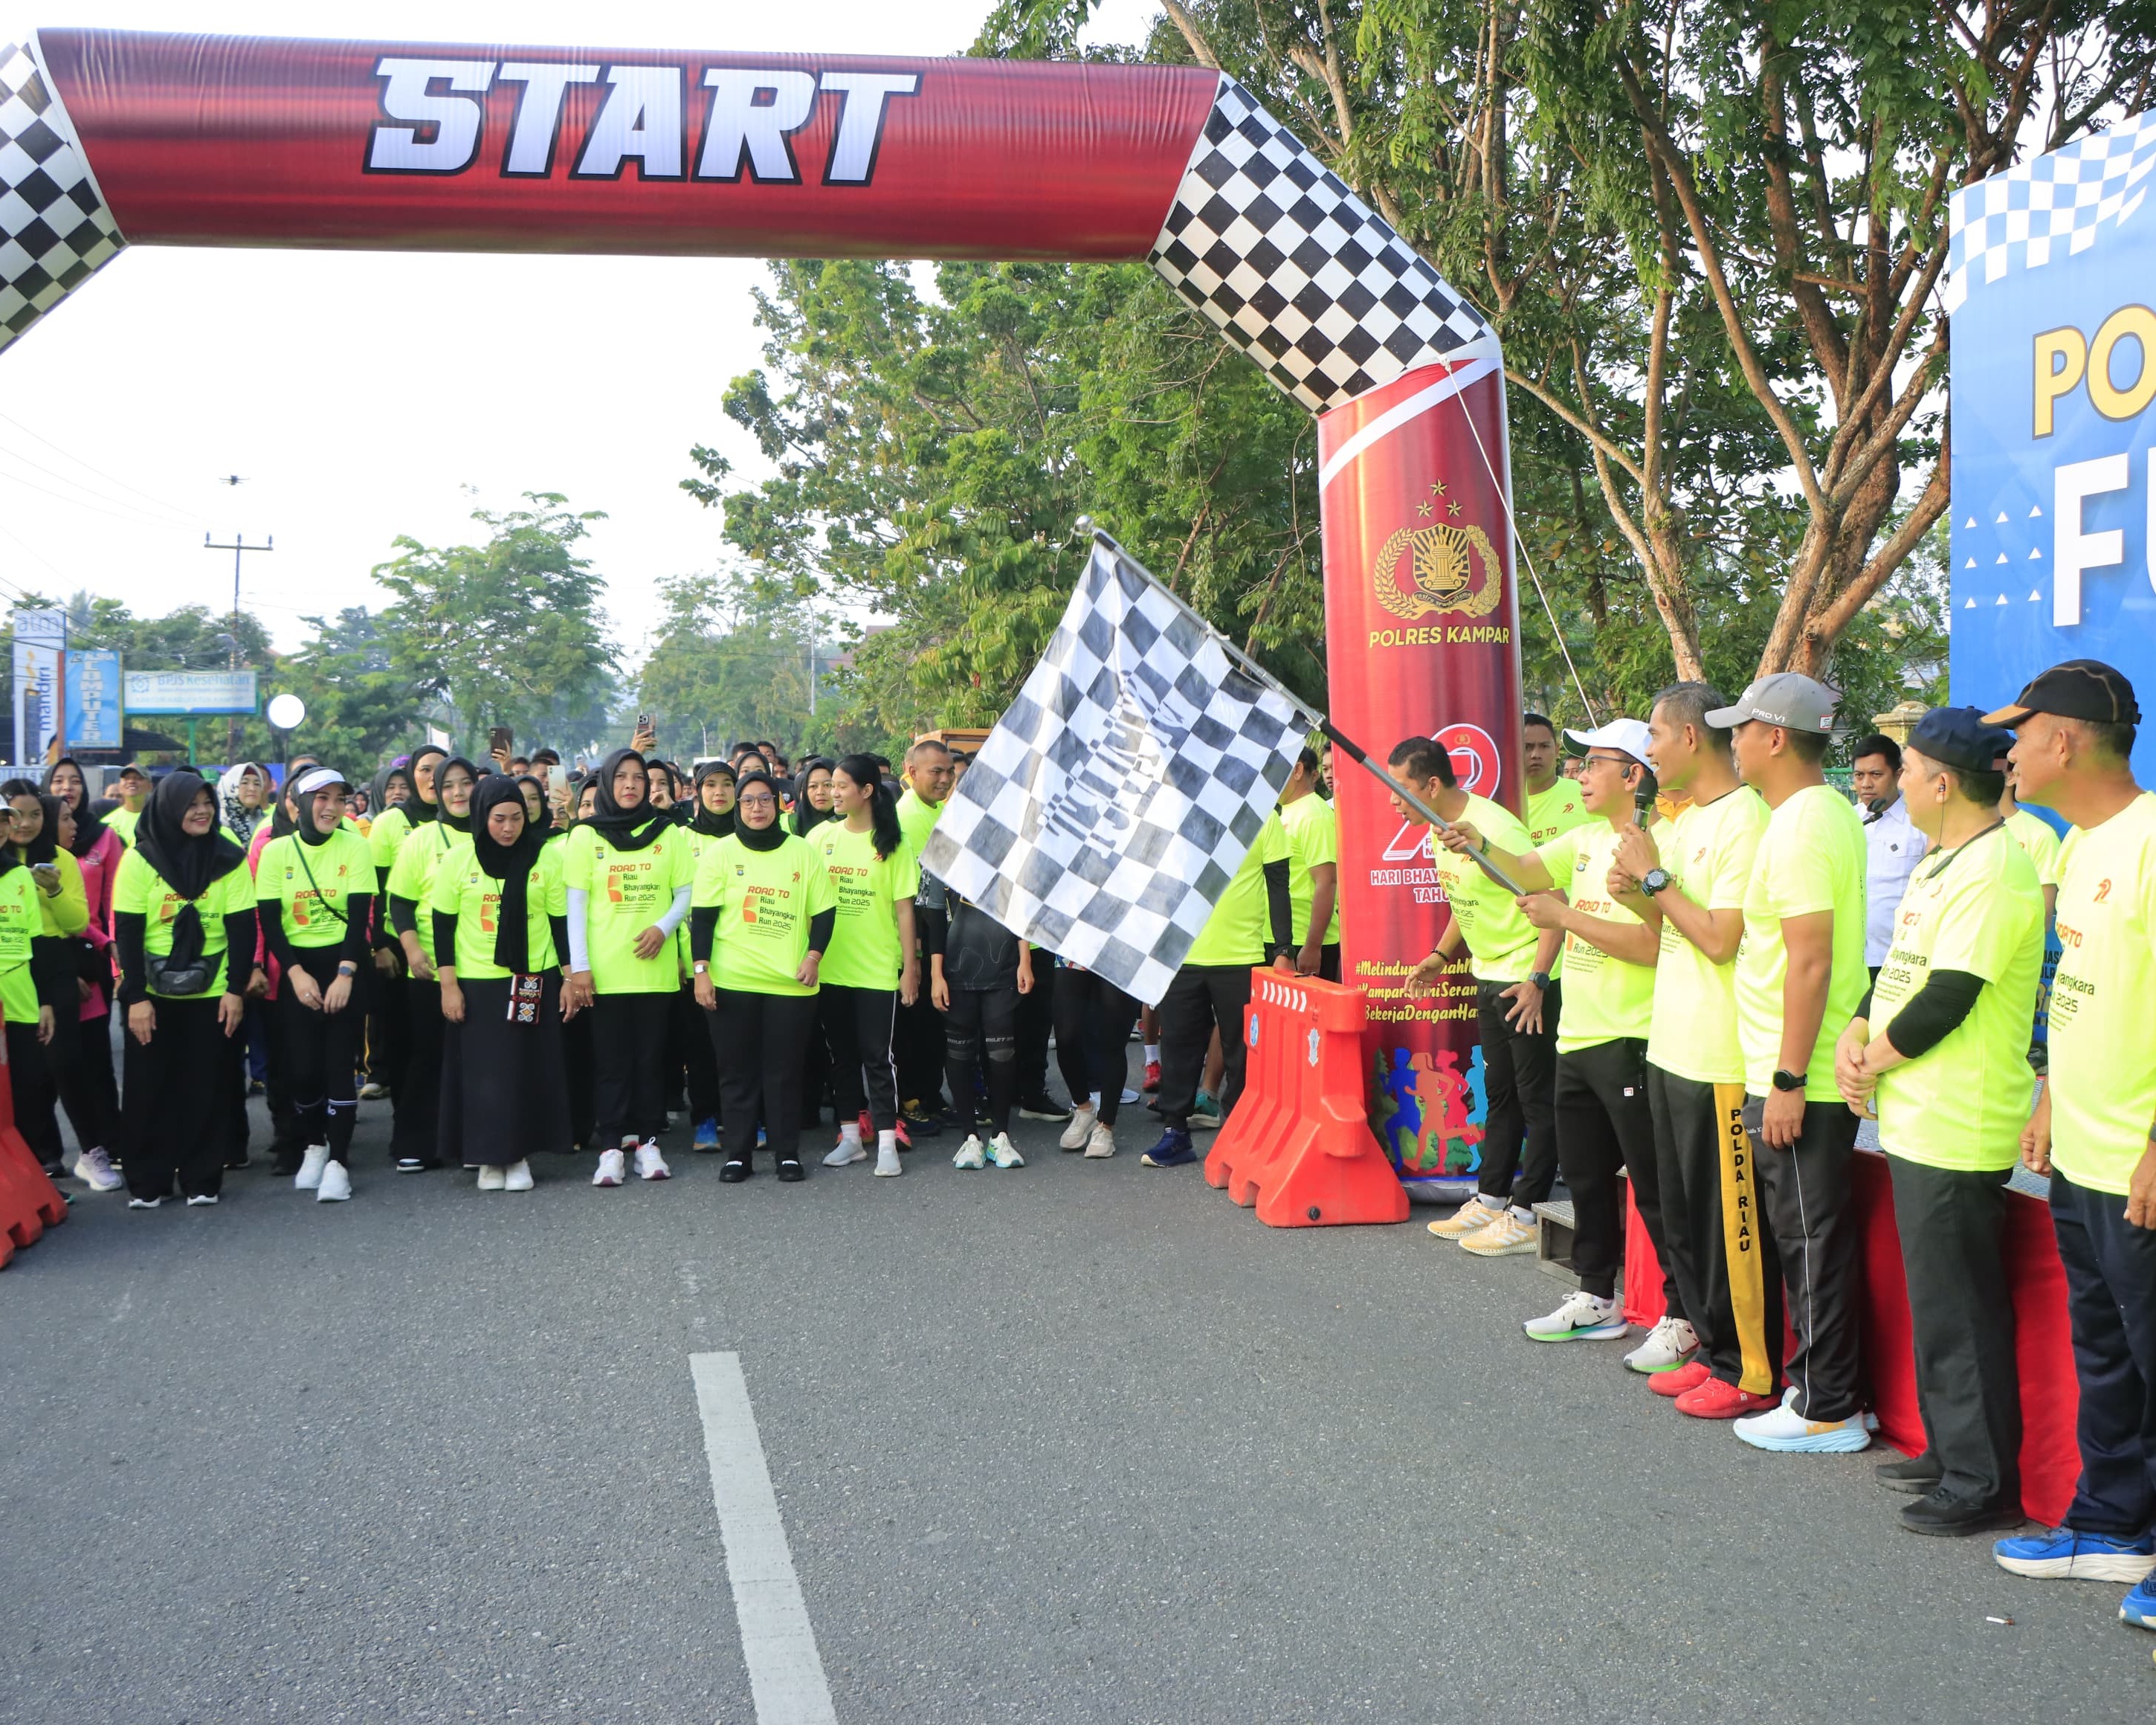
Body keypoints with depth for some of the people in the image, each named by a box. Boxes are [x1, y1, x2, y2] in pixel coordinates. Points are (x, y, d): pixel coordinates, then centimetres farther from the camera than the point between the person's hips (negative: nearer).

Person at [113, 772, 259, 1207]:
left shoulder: (230, 857, -3)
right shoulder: (140, 859, -6)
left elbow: (242, 927, -2)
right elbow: (126, 932, -6)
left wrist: (237, 989, -8)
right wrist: (136, 996, -11)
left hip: (212, 992, 1)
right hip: (153, 992, 0)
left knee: (207, 1087, 3)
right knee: (148, 1087, 4)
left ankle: (202, 1178, 13)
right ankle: (147, 1181, 14)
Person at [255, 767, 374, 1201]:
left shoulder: (355, 847, -3)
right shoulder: (276, 851, 0)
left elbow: (360, 917, -7)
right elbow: (269, 921, -2)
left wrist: (346, 974, -16)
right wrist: (296, 974, -12)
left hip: (344, 966, -1)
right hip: (296, 969, 1)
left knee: (340, 1063, -7)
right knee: (301, 1065, -1)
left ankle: (337, 1161, -1)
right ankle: (312, 1147, 23)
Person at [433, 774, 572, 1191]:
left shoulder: (547, 857, -1)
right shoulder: (458, 859, -3)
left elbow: (562, 921, 4)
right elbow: (443, 926, 1)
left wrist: (569, 979, 2)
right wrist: (449, 986, -3)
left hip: (534, 981, 1)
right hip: (476, 984, 0)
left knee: (529, 1070, 3)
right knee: (483, 1072, 1)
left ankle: (520, 1155, 14)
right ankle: (489, 1157, 13)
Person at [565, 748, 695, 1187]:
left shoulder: (668, 833, 7)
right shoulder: (585, 836, 4)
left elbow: (686, 892, 8)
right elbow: (575, 904, 0)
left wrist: (664, 927, -11)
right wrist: (578, 966, -6)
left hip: (655, 967, 1)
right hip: (605, 970, -1)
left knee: (651, 1058, 5)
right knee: (611, 1060, 1)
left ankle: (647, 1142, 12)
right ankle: (611, 1146, 4)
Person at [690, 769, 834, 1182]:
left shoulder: (802, 851, 5)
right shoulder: (719, 852, 2)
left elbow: (824, 911, 6)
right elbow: (702, 916, 1)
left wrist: (814, 955, -8)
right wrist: (701, 970, -6)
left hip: (790, 982, 0)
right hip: (731, 981, 0)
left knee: (784, 1070, 3)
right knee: (737, 1071, 5)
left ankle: (787, 1153, 12)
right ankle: (737, 1155, 13)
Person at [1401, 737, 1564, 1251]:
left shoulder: (1495, 829, -23)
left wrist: (1537, 981, -27)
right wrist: (1441, 956, 10)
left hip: (1528, 981, -10)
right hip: (1489, 977, 10)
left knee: (1536, 1098, -2)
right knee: (1499, 1093, 17)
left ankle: (1527, 1216, 3)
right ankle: (1490, 1199, 27)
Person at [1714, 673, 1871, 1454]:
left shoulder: (1798, 827, -18)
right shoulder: (1830, 812, 13)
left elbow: (1810, 960, -23)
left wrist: (1787, 1081, -21)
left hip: (1800, 1079, -10)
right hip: (1815, 1070, 10)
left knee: (1811, 1240, -2)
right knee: (1809, 1237, 15)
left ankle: (1825, 1411, 7)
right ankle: (1824, 1392, 24)